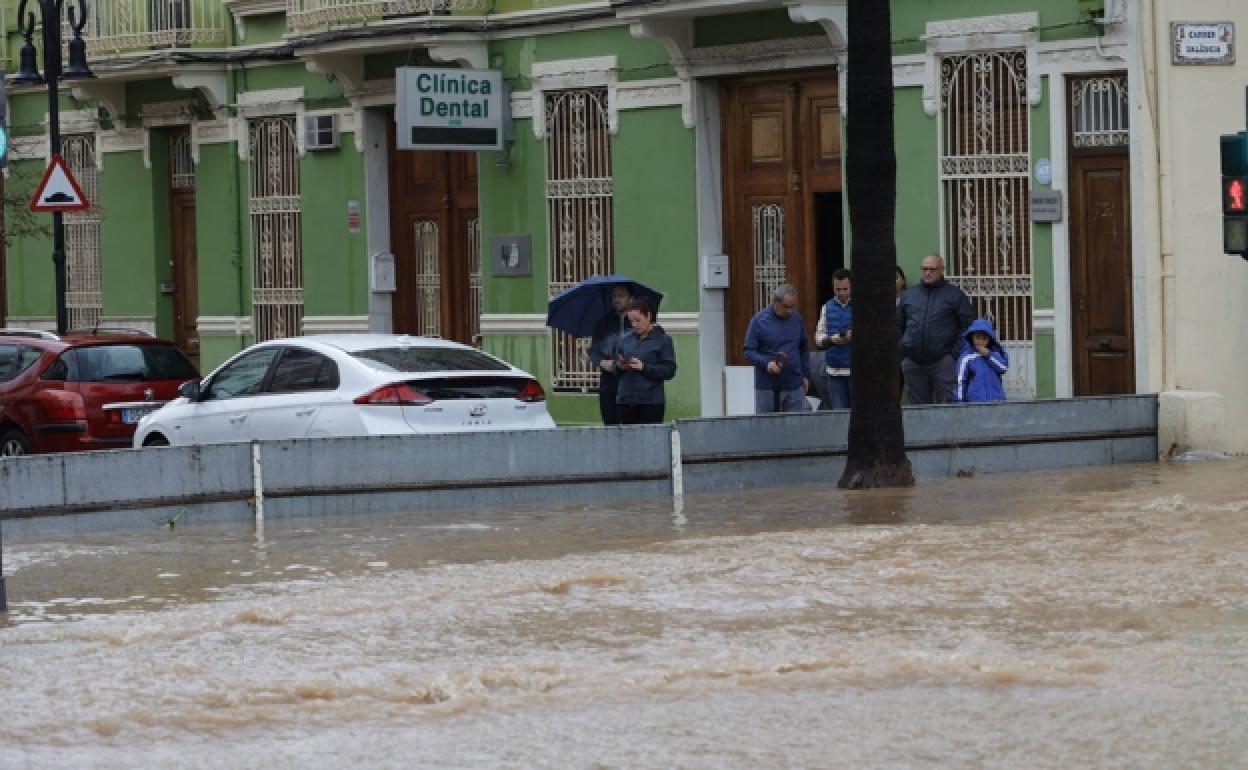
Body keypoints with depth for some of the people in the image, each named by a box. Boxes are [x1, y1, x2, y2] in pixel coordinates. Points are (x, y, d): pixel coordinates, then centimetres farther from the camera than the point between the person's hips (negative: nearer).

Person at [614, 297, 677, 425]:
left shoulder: (663, 340, -1)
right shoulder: (625, 340, 12)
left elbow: (669, 371, -7)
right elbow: (616, 369, 18)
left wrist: (644, 367, -15)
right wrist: (620, 367, -5)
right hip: (626, 400, 4)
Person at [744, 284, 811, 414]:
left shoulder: (796, 318, 8)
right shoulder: (759, 320, -4)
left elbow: (804, 349, 19)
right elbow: (749, 351, -4)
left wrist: (806, 375, 14)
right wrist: (766, 363, -21)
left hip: (794, 386, 3)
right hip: (766, 387, -3)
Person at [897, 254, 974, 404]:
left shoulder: (955, 295, 5)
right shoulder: (909, 295, 16)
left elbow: (968, 325, 3)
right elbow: (897, 325, 20)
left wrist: (956, 351, -7)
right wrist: (901, 352, 8)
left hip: (942, 362, -3)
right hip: (913, 362, 3)